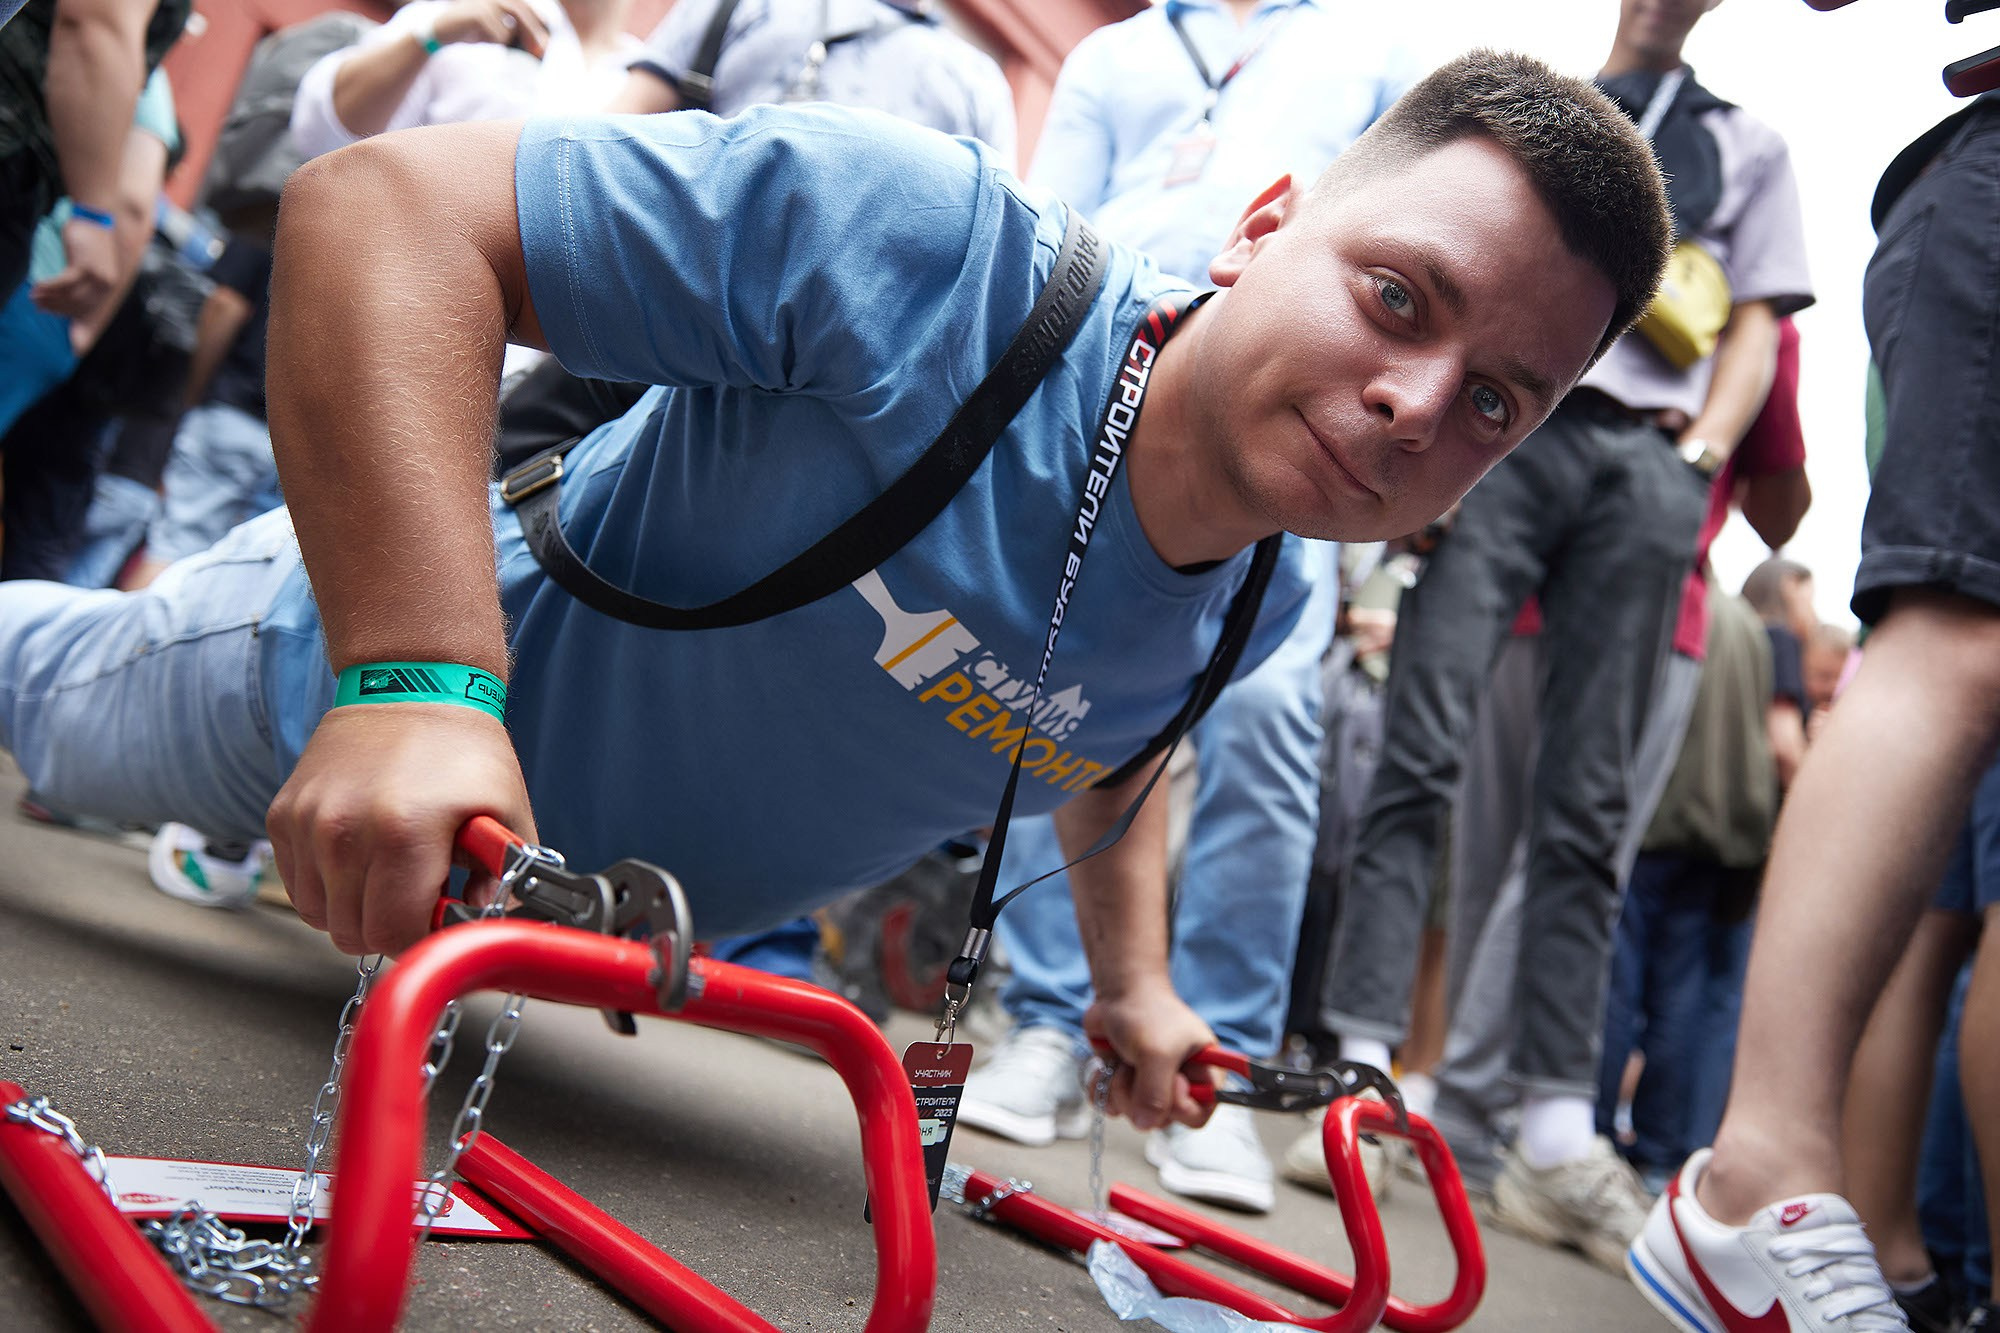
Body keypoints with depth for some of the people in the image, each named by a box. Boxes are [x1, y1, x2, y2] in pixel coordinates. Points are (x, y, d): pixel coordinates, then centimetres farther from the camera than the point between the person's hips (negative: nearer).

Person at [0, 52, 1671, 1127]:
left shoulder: (1254, 624, -15)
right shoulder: (929, 243, -39)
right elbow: (383, 203, -40)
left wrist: (1132, 977, 1)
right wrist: (416, 682, -50)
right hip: (336, 678, -5)